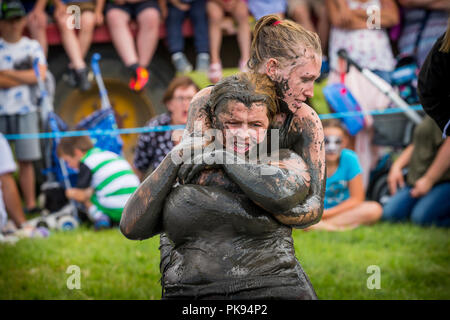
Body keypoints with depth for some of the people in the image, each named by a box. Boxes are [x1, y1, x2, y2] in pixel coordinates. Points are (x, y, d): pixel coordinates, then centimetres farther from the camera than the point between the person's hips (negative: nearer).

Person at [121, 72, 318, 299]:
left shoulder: (283, 162, 9)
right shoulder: (187, 172, 16)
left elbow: (282, 193, -15)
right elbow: (131, 227, 8)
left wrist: (225, 156, -1)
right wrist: (174, 159, 5)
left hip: (268, 291, -3)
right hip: (188, 294, 3)